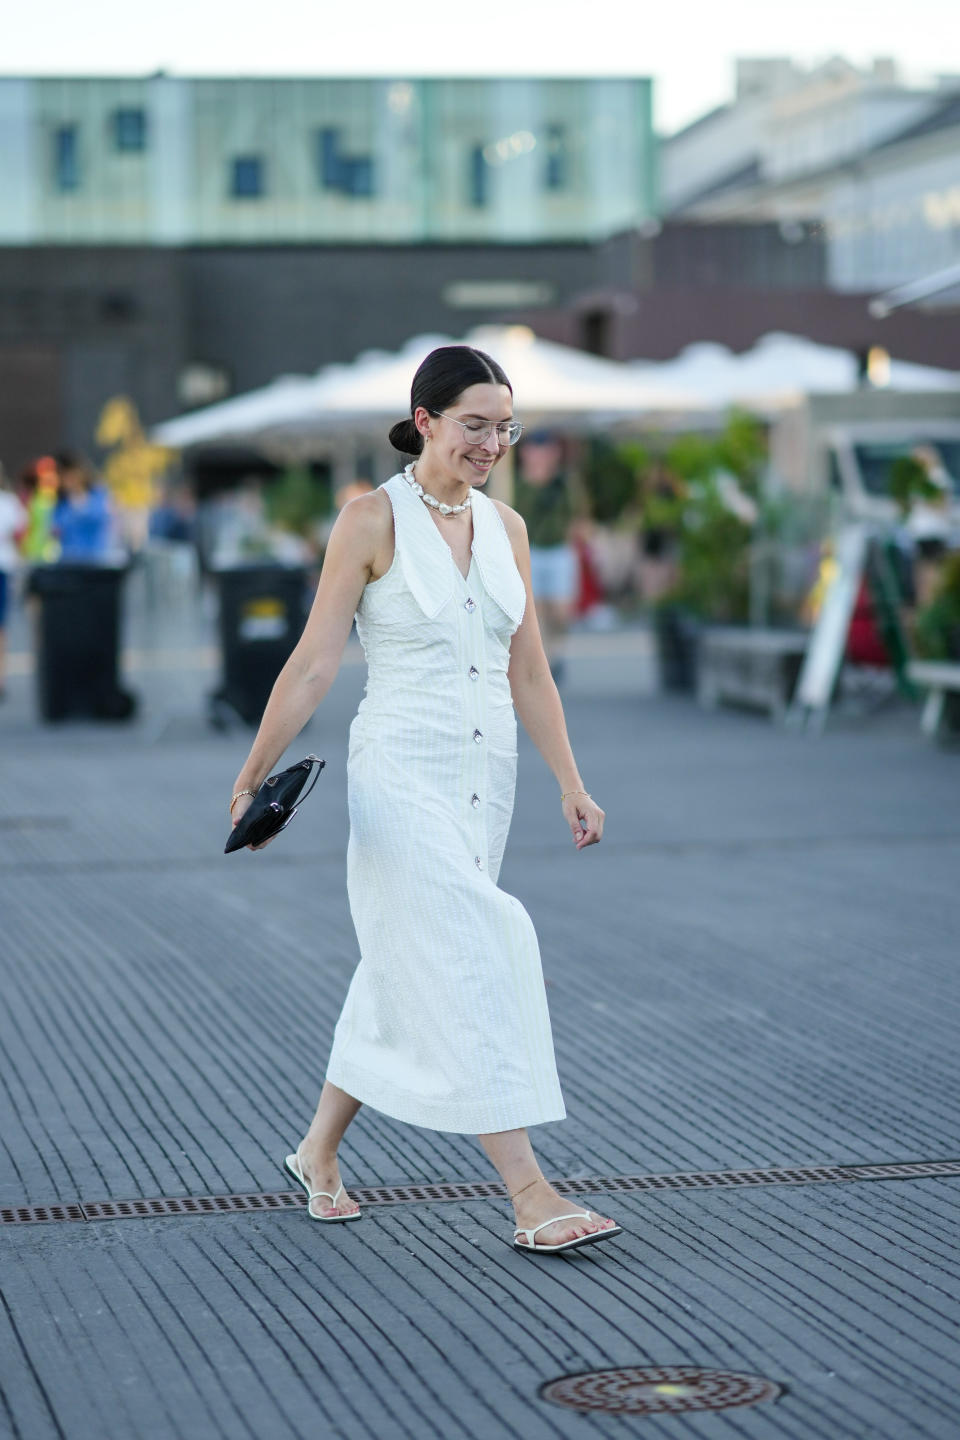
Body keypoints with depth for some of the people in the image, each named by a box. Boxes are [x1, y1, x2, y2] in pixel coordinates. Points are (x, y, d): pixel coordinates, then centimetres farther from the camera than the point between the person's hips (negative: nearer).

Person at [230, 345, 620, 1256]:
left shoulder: (505, 527, 9)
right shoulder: (374, 520, -7)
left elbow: (528, 674, 13)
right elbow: (314, 662, -7)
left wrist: (570, 784, 8)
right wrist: (252, 778, -9)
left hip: (485, 779, 6)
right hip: (402, 775, -6)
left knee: (406, 975, 13)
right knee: (470, 965, -13)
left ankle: (318, 1153, 30)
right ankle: (529, 1195, -15)